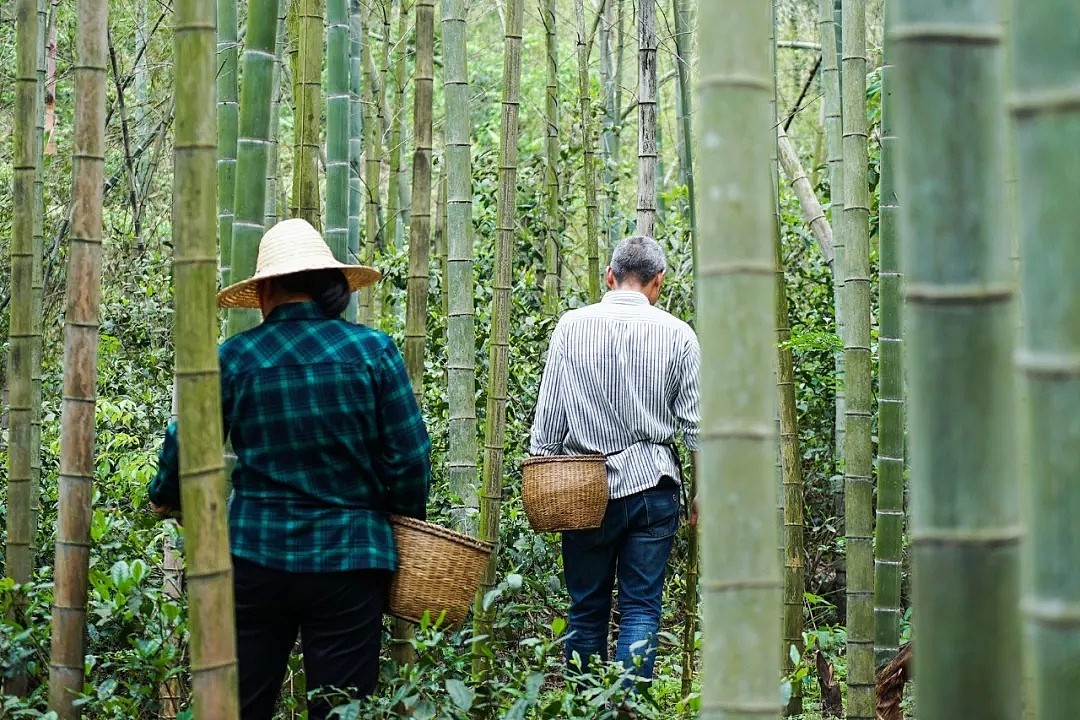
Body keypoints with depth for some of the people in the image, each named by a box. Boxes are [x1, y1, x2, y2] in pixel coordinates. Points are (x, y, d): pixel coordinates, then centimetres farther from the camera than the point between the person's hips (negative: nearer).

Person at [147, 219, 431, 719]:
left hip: (254, 554, 1)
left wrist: (165, 498, 26)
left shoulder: (235, 357, -3)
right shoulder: (373, 351, -5)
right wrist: (407, 525, 13)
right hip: (348, 557, -1)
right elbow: (409, 457, -5)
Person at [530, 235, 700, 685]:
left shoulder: (571, 327, 0)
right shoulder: (677, 334, -1)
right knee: (641, 610, 2)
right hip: (652, 485, 0)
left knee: (586, 609, 10)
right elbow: (696, 426, 0)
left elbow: (547, 419, 1)